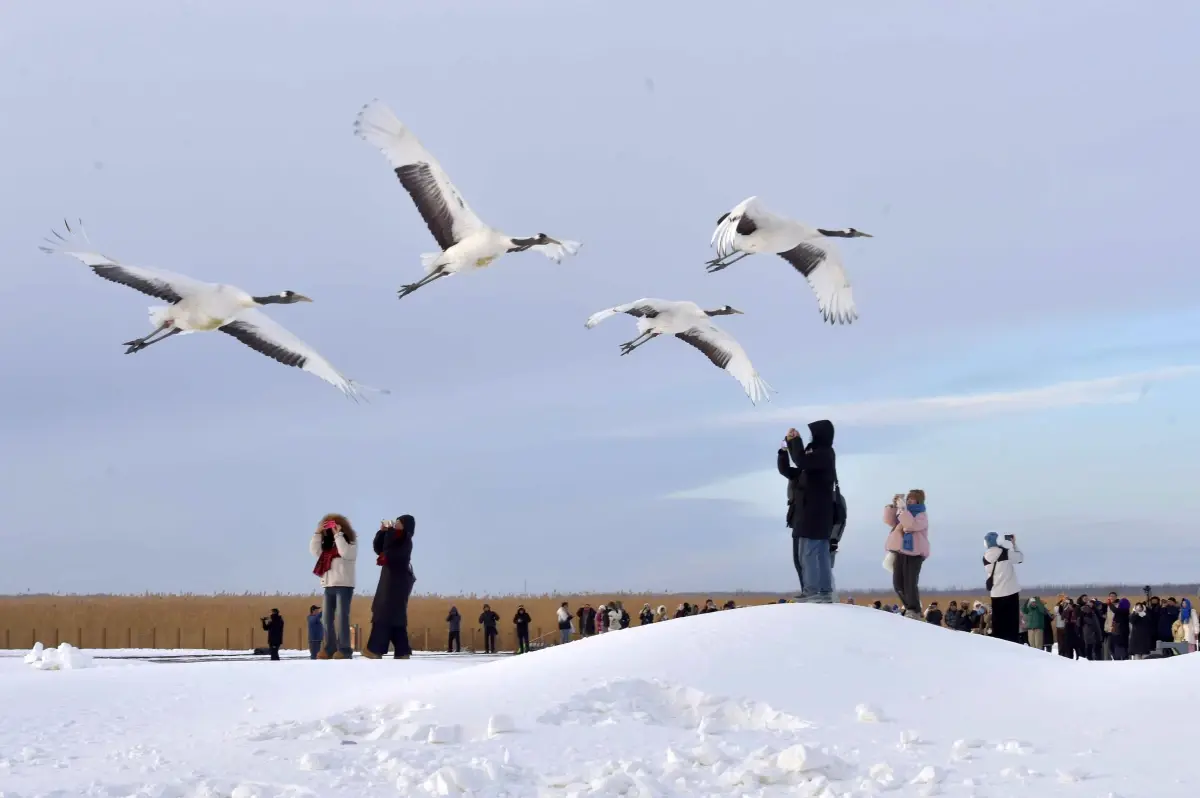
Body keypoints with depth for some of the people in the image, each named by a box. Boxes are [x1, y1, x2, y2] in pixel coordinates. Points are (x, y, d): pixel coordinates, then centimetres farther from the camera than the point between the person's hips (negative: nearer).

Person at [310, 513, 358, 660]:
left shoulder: (350, 542, -1)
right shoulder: (327, 544, 17)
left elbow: (346, 553, -20)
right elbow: (314, 551, 5)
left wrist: (338, 535, -17)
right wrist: (317, 533, -1)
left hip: (343, 585, -7)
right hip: (329, 585, 7)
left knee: (341, 616, -12)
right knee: (327, 616, 4)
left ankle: (344, 649, -12)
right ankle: (330, 648, 6)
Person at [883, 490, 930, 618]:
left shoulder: (922, 516, -3)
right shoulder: (903, 512, 20)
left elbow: (911, 525, -22)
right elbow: (888, 520, 10)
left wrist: (902, 508, -22)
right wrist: (893, 505, 0)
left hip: (914, 553, -7)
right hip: (899, 552, 7)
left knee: (910, 584, -12)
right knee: (898, 583, 5)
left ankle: (914, 610, -4)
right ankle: (909, 608, 18)